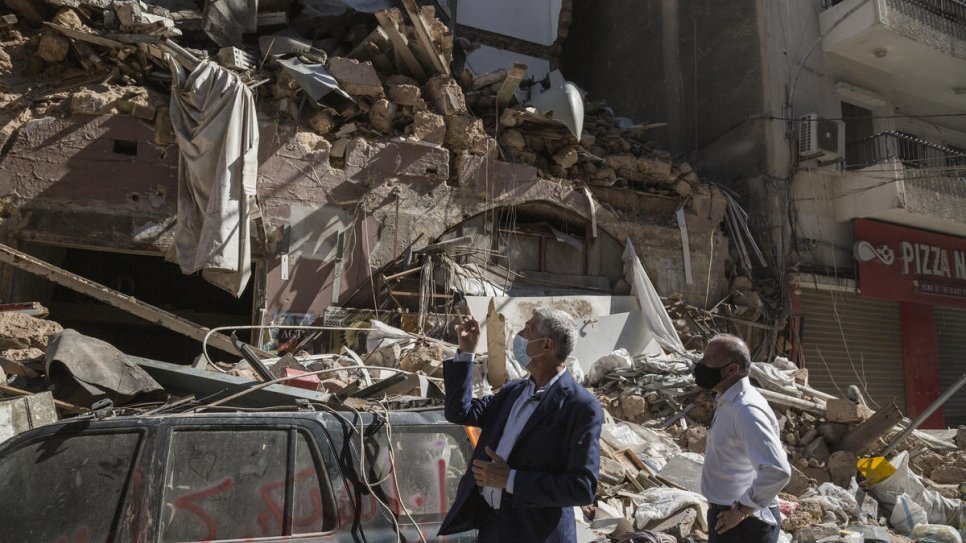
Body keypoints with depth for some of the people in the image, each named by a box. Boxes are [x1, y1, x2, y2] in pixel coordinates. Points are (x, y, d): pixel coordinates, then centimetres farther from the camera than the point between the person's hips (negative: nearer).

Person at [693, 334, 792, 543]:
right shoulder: (728, 401, 5)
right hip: (726, 516, 9)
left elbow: (777, 471, -33)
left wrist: (741, 510, -23)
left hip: (743, 524, -9)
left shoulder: (746, 410, -25)